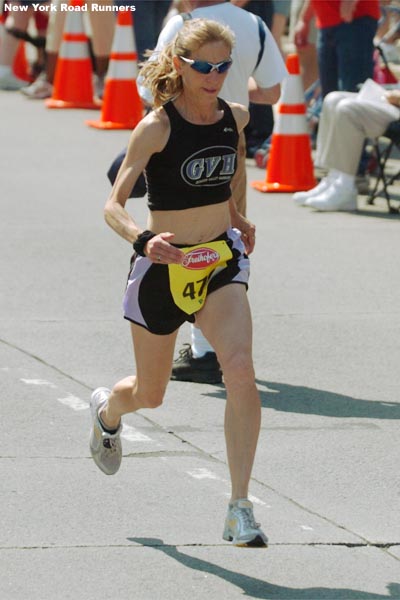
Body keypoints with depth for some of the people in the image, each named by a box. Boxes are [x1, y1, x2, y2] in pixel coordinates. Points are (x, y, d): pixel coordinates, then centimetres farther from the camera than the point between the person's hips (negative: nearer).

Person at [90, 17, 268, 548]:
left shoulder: (235, 118, 0)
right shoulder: (157, 127, -15)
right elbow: (114, 205, -18)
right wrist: (143, 240, -37)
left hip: (222, 261, 3)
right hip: (163, 266, -3)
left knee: (241, 370, -22)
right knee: (149, 395, 15)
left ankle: (240, 509, -21)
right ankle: (107, 409, 55)